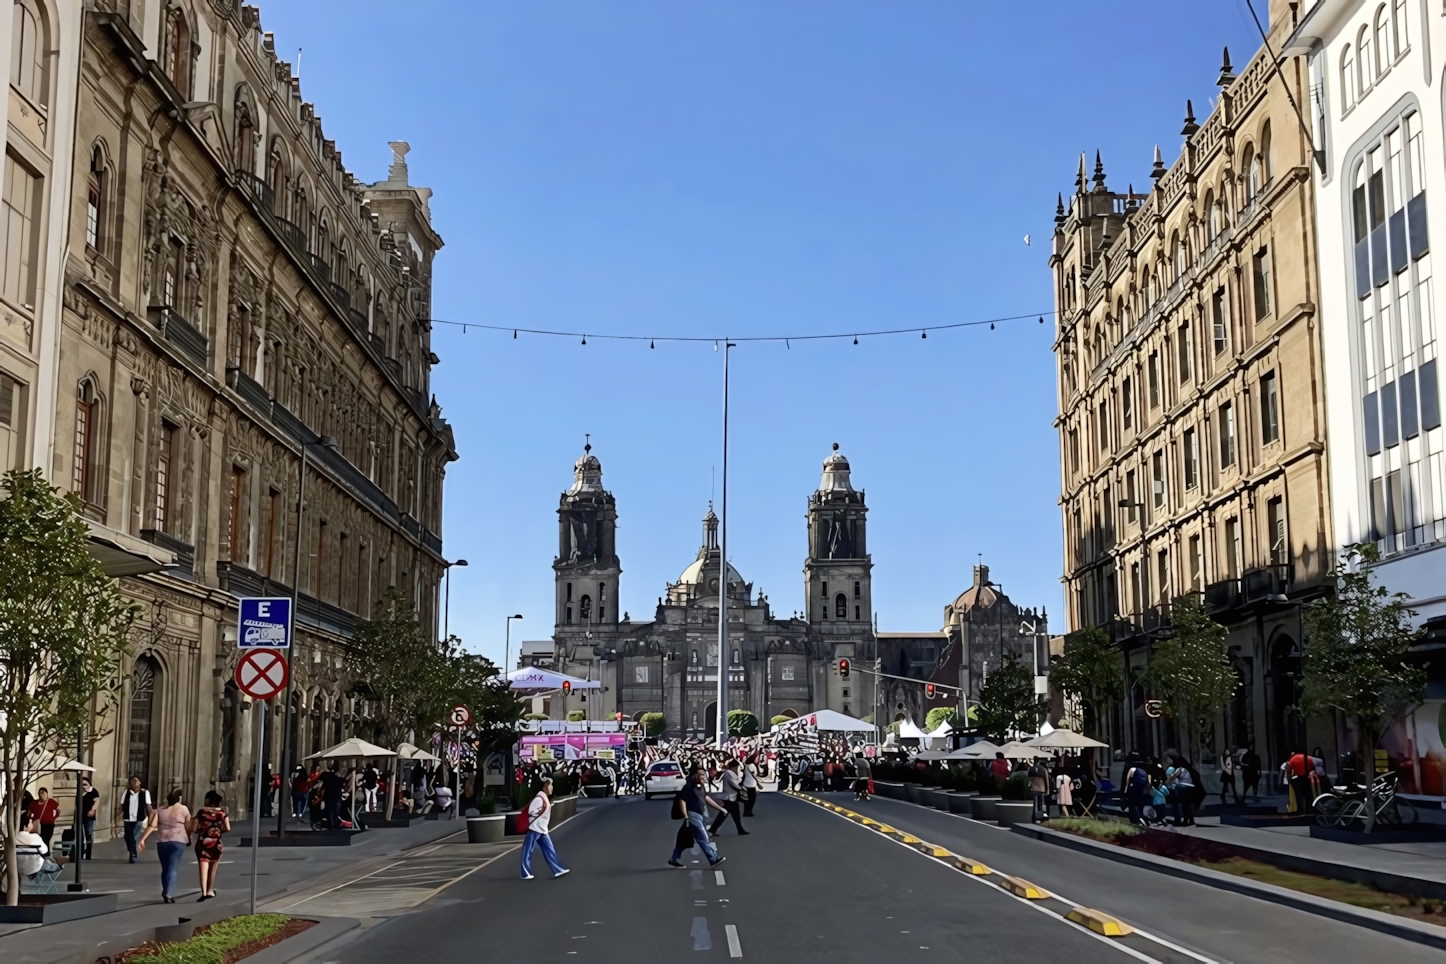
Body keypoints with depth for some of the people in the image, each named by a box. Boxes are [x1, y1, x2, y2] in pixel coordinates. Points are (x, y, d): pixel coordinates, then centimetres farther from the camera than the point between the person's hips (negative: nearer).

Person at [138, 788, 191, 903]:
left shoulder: (160, 810, 9)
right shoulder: (183, 809, 0)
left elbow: (152, 826, -2)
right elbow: (188, 827, 1)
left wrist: (143, 839, -5)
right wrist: (189, 838, 19)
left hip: (162, 841, 4)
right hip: (177, 841, -4)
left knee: (165, 868, 15)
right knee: (172, 869, -6)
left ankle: (166, 893, 21)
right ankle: (168, 893, -18)